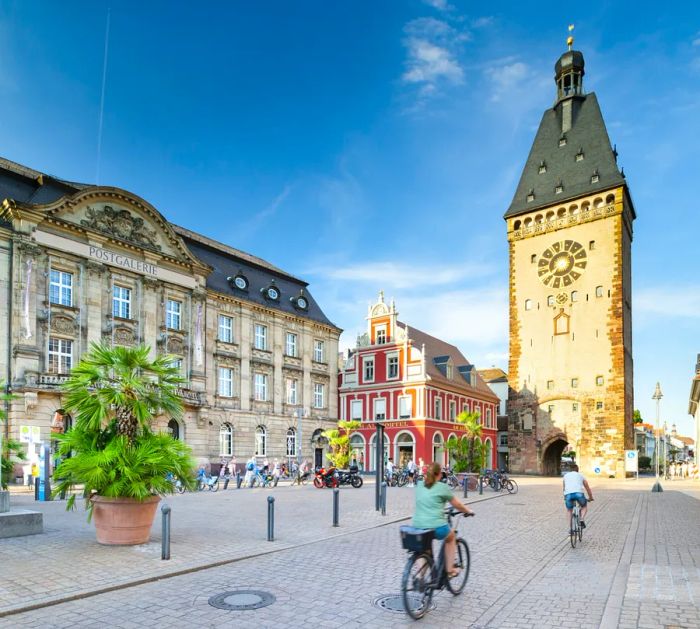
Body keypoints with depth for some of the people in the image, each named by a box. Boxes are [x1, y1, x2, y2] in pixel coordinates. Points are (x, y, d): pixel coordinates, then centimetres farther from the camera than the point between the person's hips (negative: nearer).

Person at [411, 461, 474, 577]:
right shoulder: (443, 487, 0)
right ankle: (450, 570, 29)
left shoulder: (419, 485, 12)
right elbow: (457, 505, 12)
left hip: (417, 527, 4)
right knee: (451, 536, 28)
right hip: (436, 527, -4)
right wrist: (468, 511, 31)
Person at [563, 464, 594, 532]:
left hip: (568, 494, 1)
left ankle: (570, 529, 17)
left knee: (569, 511, 24)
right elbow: (587, 488, 34)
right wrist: (590, 497, 50)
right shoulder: (580, 475, 26)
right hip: (578, 493, -1)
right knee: (584, 506, 28)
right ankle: (582, 519, 5)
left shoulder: (566, 475, 29)